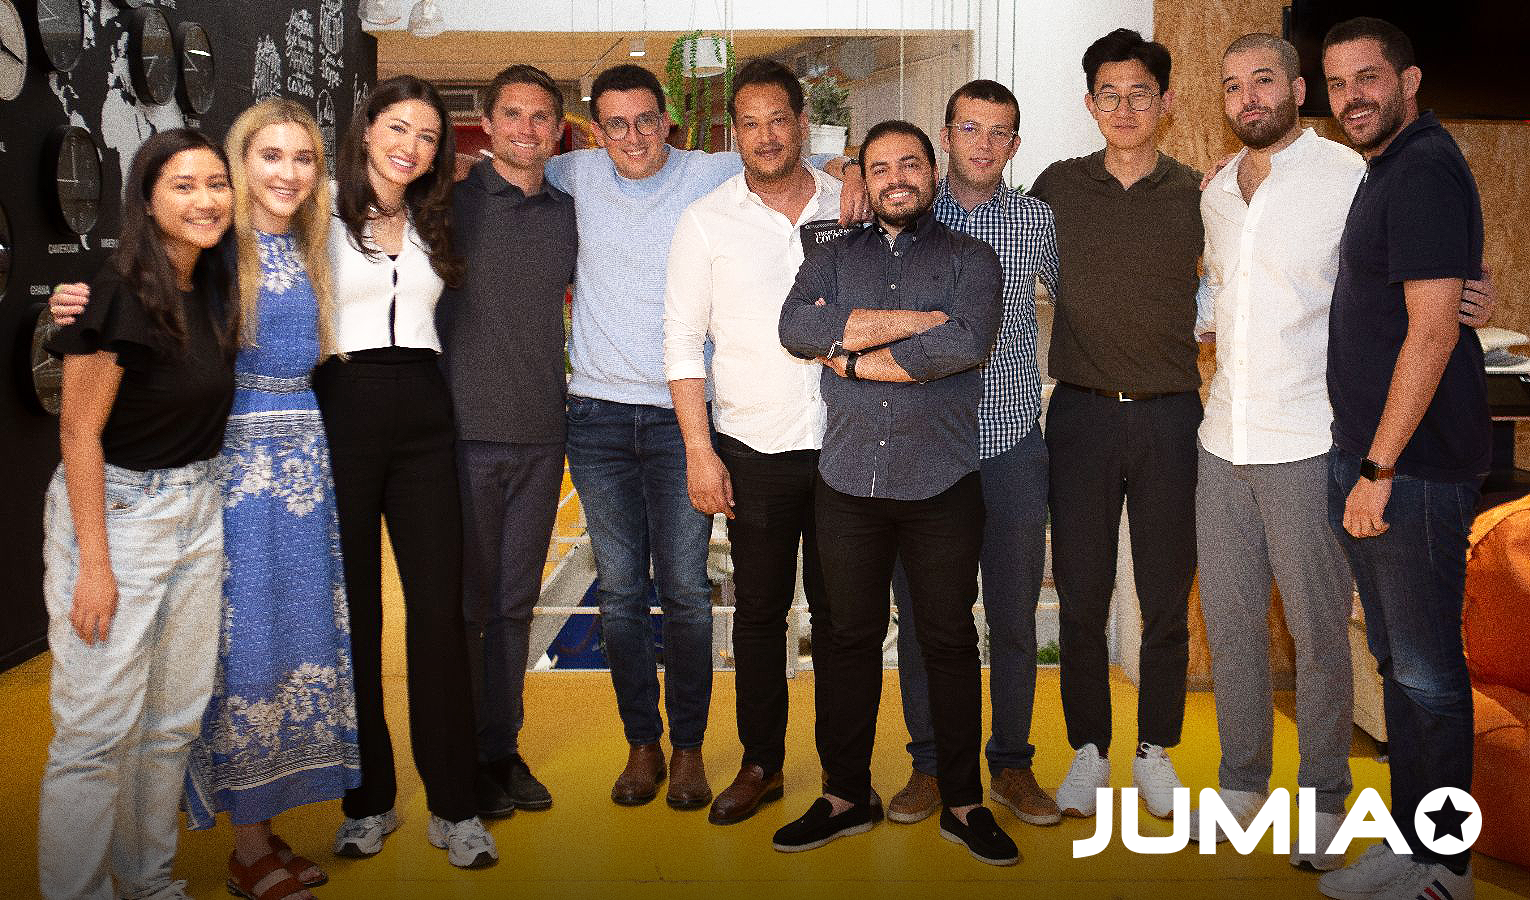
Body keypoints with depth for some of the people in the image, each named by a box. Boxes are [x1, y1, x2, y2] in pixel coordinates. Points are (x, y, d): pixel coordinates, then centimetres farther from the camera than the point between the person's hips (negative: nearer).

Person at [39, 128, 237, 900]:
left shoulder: (213, 288, 6)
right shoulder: (119, 294, -15)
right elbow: (79, 431, -15)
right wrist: (93, 563, -16)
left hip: (196, 509, 7)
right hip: (114, 509, -7)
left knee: (174, 721, 14)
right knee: (97, 730, -3)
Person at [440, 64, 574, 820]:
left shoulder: (570, 216, 10)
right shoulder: (451, 205, 0)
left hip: (541, 435, 3)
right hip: (465, 430, -3)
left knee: (516, 601, 11)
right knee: (464, 602, 3)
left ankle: (501, 749, 23)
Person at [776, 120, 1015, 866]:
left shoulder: (970, 258, 6)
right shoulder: (836, 258, 13)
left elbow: (967, 343, -15)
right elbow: (796, 325, -8)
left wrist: (855, 357, -10)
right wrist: (913, 320, -12)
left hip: (942, 487, -2)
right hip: (848, 481, 2)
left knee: (950, 642, 6)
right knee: (849, 638, 10)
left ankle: (962, 803, 21)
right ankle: (844, 795, 25)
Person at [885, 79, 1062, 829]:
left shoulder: (1038, 221, 7)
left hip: (1011, 445, 1)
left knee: (1014, 618, 7)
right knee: (921, 615, 6)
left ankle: (1011, 765, 24)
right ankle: (929, 765, 23)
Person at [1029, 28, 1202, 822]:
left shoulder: (1197, 195, 4)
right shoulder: (1058, 187, 5)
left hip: (1169, 416, 0)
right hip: (1082, 412, 0)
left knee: (1166, 599, 7)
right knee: (1080, 595, 5)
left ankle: (1155, 749, 26)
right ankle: (1088, 750, 22)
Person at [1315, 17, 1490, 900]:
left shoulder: (1423, 172, -14)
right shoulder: (1391, 170, 17)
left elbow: (1433, 331, -21)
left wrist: (1379, 469, -20)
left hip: (1415, 466, -10)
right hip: (1375, 460, 10)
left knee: (1426, 671, 1)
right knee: (1398, 660, 17)